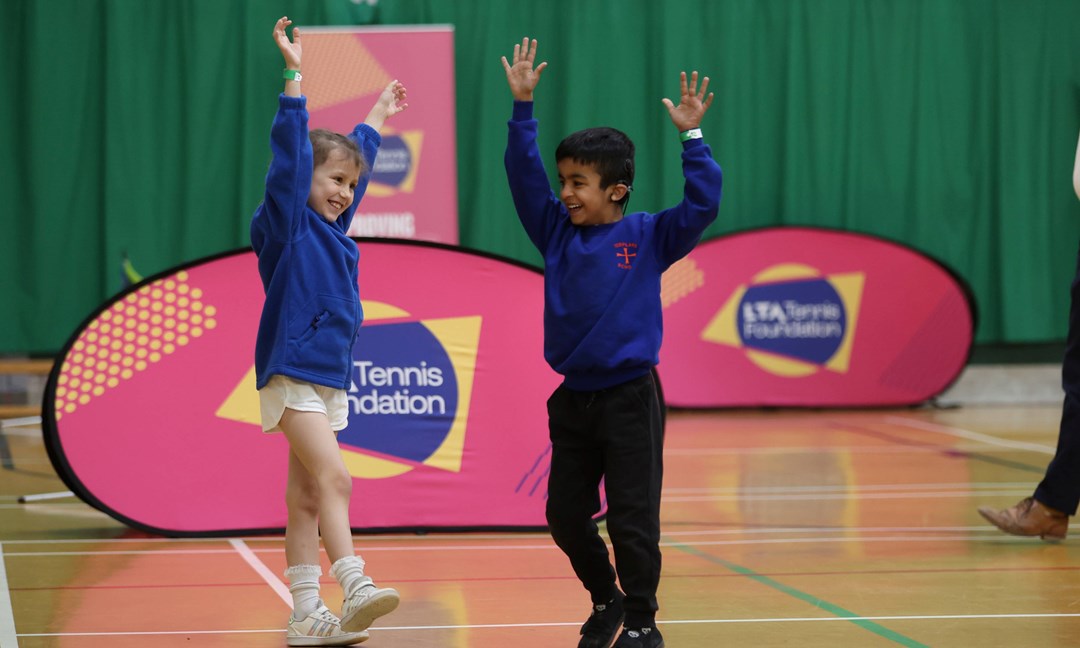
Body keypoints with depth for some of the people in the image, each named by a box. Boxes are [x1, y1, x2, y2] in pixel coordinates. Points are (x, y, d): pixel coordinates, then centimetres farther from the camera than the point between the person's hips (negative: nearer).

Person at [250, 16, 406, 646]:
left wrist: (377, 118, 45)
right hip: (292, 374, -8)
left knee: (306, 499, 7)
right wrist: (294, 77, -24)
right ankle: (355, 590, -30)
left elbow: (357, 162, 32)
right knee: (333, 479, -20)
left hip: (330, 377, 8)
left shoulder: (331, 226, 15)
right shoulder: (287, 222, -6)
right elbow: (291, 153, -18)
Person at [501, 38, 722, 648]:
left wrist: (691, 137, -20)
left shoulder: (648, 237, -5)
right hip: (572, 397, 5)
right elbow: (524, 174, 0)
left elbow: (702, 205, -15)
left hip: (630, 399, -5)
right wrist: (523, 106, -6)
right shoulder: (558, 231, 5)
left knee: (632, 519, -2)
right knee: (567, 516, 11)